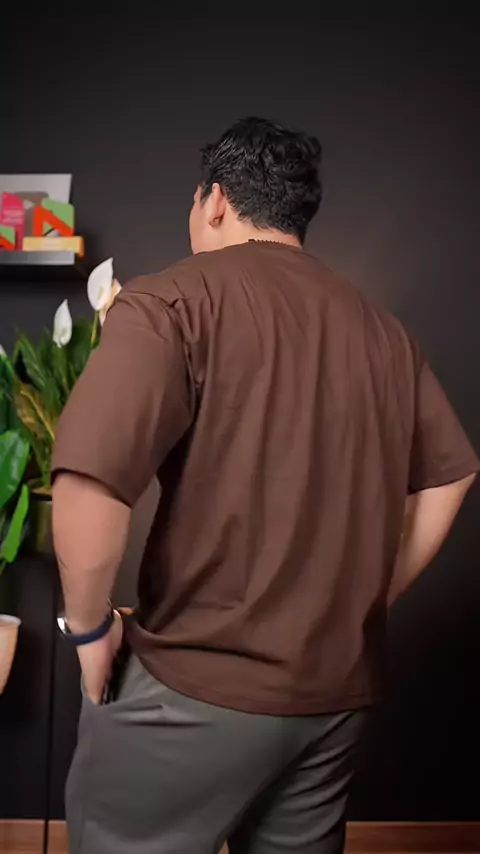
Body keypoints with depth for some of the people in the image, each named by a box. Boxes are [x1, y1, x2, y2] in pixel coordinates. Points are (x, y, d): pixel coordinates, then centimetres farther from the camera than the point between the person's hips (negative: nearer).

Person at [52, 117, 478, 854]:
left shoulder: (174, 300, -13)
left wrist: (90, 626, -8)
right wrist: (361, 607, 14)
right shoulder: (380, 327, 6)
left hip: (198, 684, -5)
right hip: (340, 686, 6)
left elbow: (89, 485, -24)